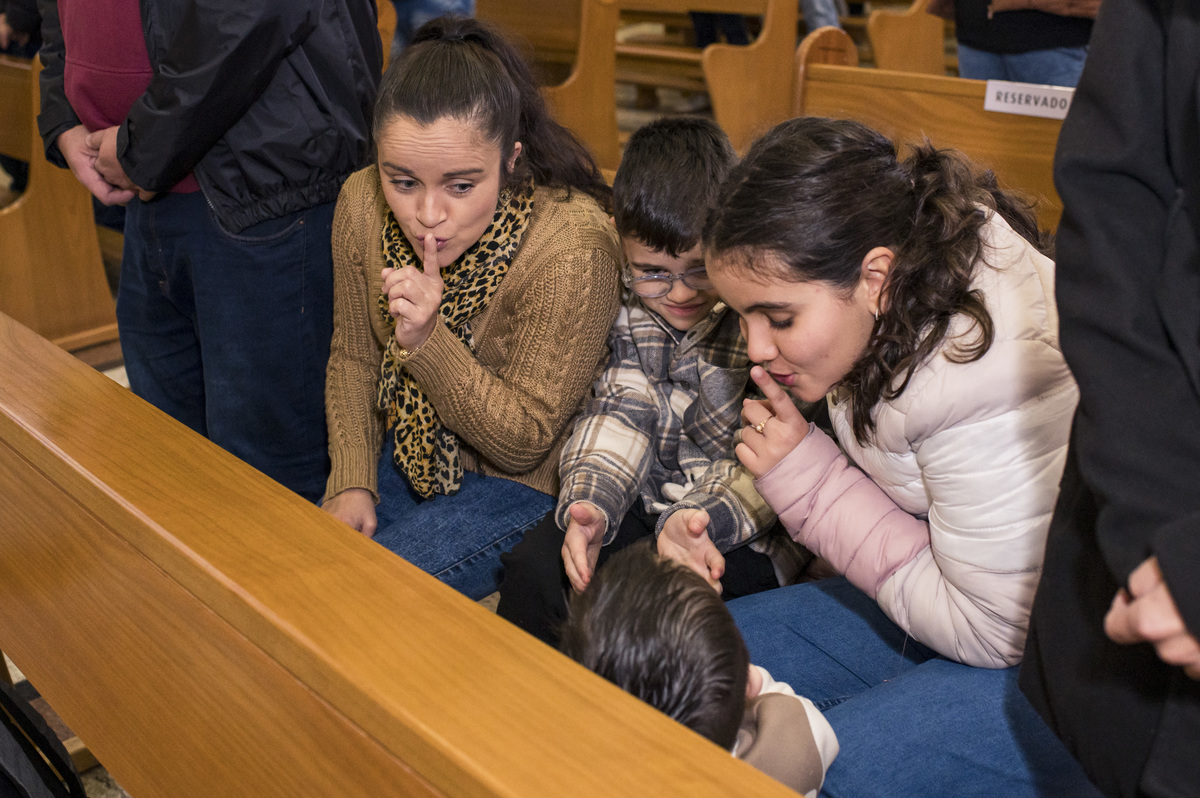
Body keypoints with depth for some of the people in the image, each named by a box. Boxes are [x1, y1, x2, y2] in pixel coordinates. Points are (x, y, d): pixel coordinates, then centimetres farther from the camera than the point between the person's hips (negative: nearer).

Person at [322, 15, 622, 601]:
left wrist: (427, 341, -35)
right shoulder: (361, 203, -11)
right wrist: (351, 482, -6)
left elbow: (525, 442, -21)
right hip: (406, 459, 6)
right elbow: (353, 358, 5)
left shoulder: (572, 247, -29)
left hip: (524, 485, -5)